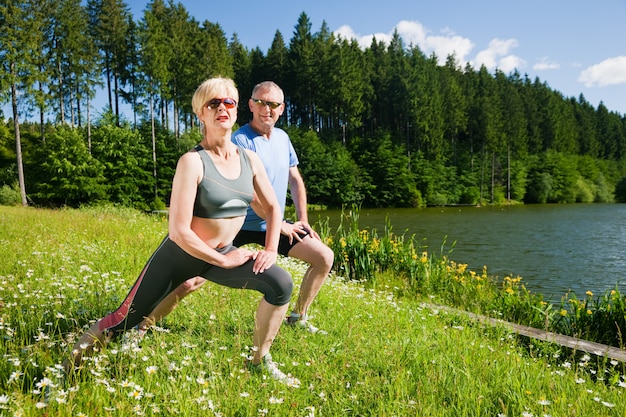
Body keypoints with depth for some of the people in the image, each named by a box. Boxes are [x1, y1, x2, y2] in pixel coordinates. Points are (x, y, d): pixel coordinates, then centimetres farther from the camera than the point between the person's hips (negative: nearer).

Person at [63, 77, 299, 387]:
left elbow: (273, 208, 9)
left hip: (225, 253, 5)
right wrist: (222, 261, -17)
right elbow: (178, 231, -24)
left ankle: (260, 361, 8)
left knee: (282, 284, -13)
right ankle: (76, 354, 32)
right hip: (181, 255, -5)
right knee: (126, 319, 2)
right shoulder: (192, 162, -20)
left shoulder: (250, 159, -2)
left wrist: (271, 250, -4)